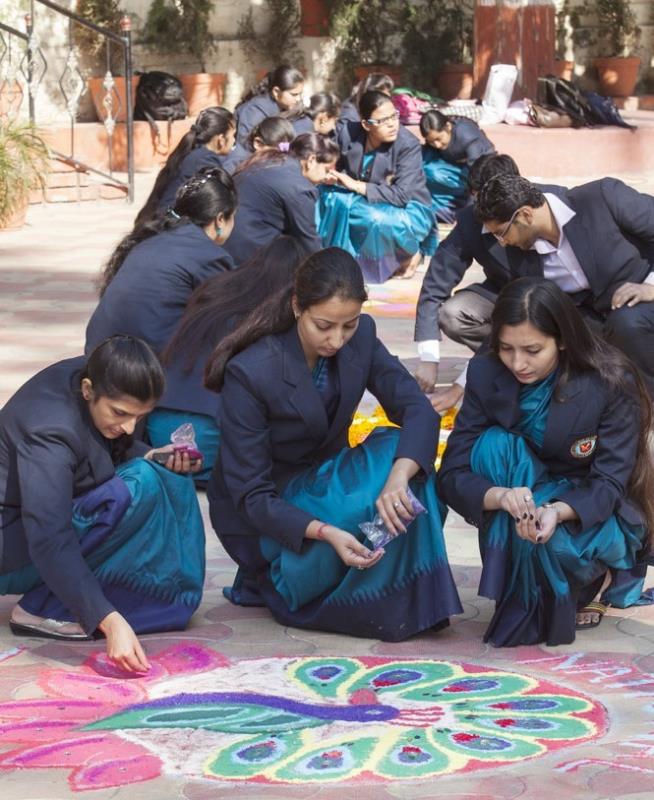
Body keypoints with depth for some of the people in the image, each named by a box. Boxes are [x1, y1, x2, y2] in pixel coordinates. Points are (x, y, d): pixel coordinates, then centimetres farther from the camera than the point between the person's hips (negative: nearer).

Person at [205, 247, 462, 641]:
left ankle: (411, 601, -11)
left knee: (399, 452, -22)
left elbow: (419, 409, -18)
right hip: (262, 517, -6)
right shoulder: (249, 373, -26)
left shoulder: (360, 337, -11)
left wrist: (399, 476, -40)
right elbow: (250, 496, -23)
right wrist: (326, 532, -40)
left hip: (324, 483, 6)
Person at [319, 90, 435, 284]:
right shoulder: (348, 133, -12)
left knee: (380, 220, -38)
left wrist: (357, 186, -29)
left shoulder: (408, 144, -24)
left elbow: (401, 195, -28)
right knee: (332, 196, -23)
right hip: (366, 205, 4)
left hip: (408, 209, -4)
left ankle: (411, 252, -6)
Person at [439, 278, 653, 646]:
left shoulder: (613, 383, -20)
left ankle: (594, 579, 1)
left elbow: (609, 484, -21)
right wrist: (501, 496, -41)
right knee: (494, 444, -28)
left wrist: (558, 512, -44)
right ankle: (517, 596, -18)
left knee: (546, 539, -37)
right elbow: (453, 474, -17)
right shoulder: (486, 374, -13)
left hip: (595, 516, -3)